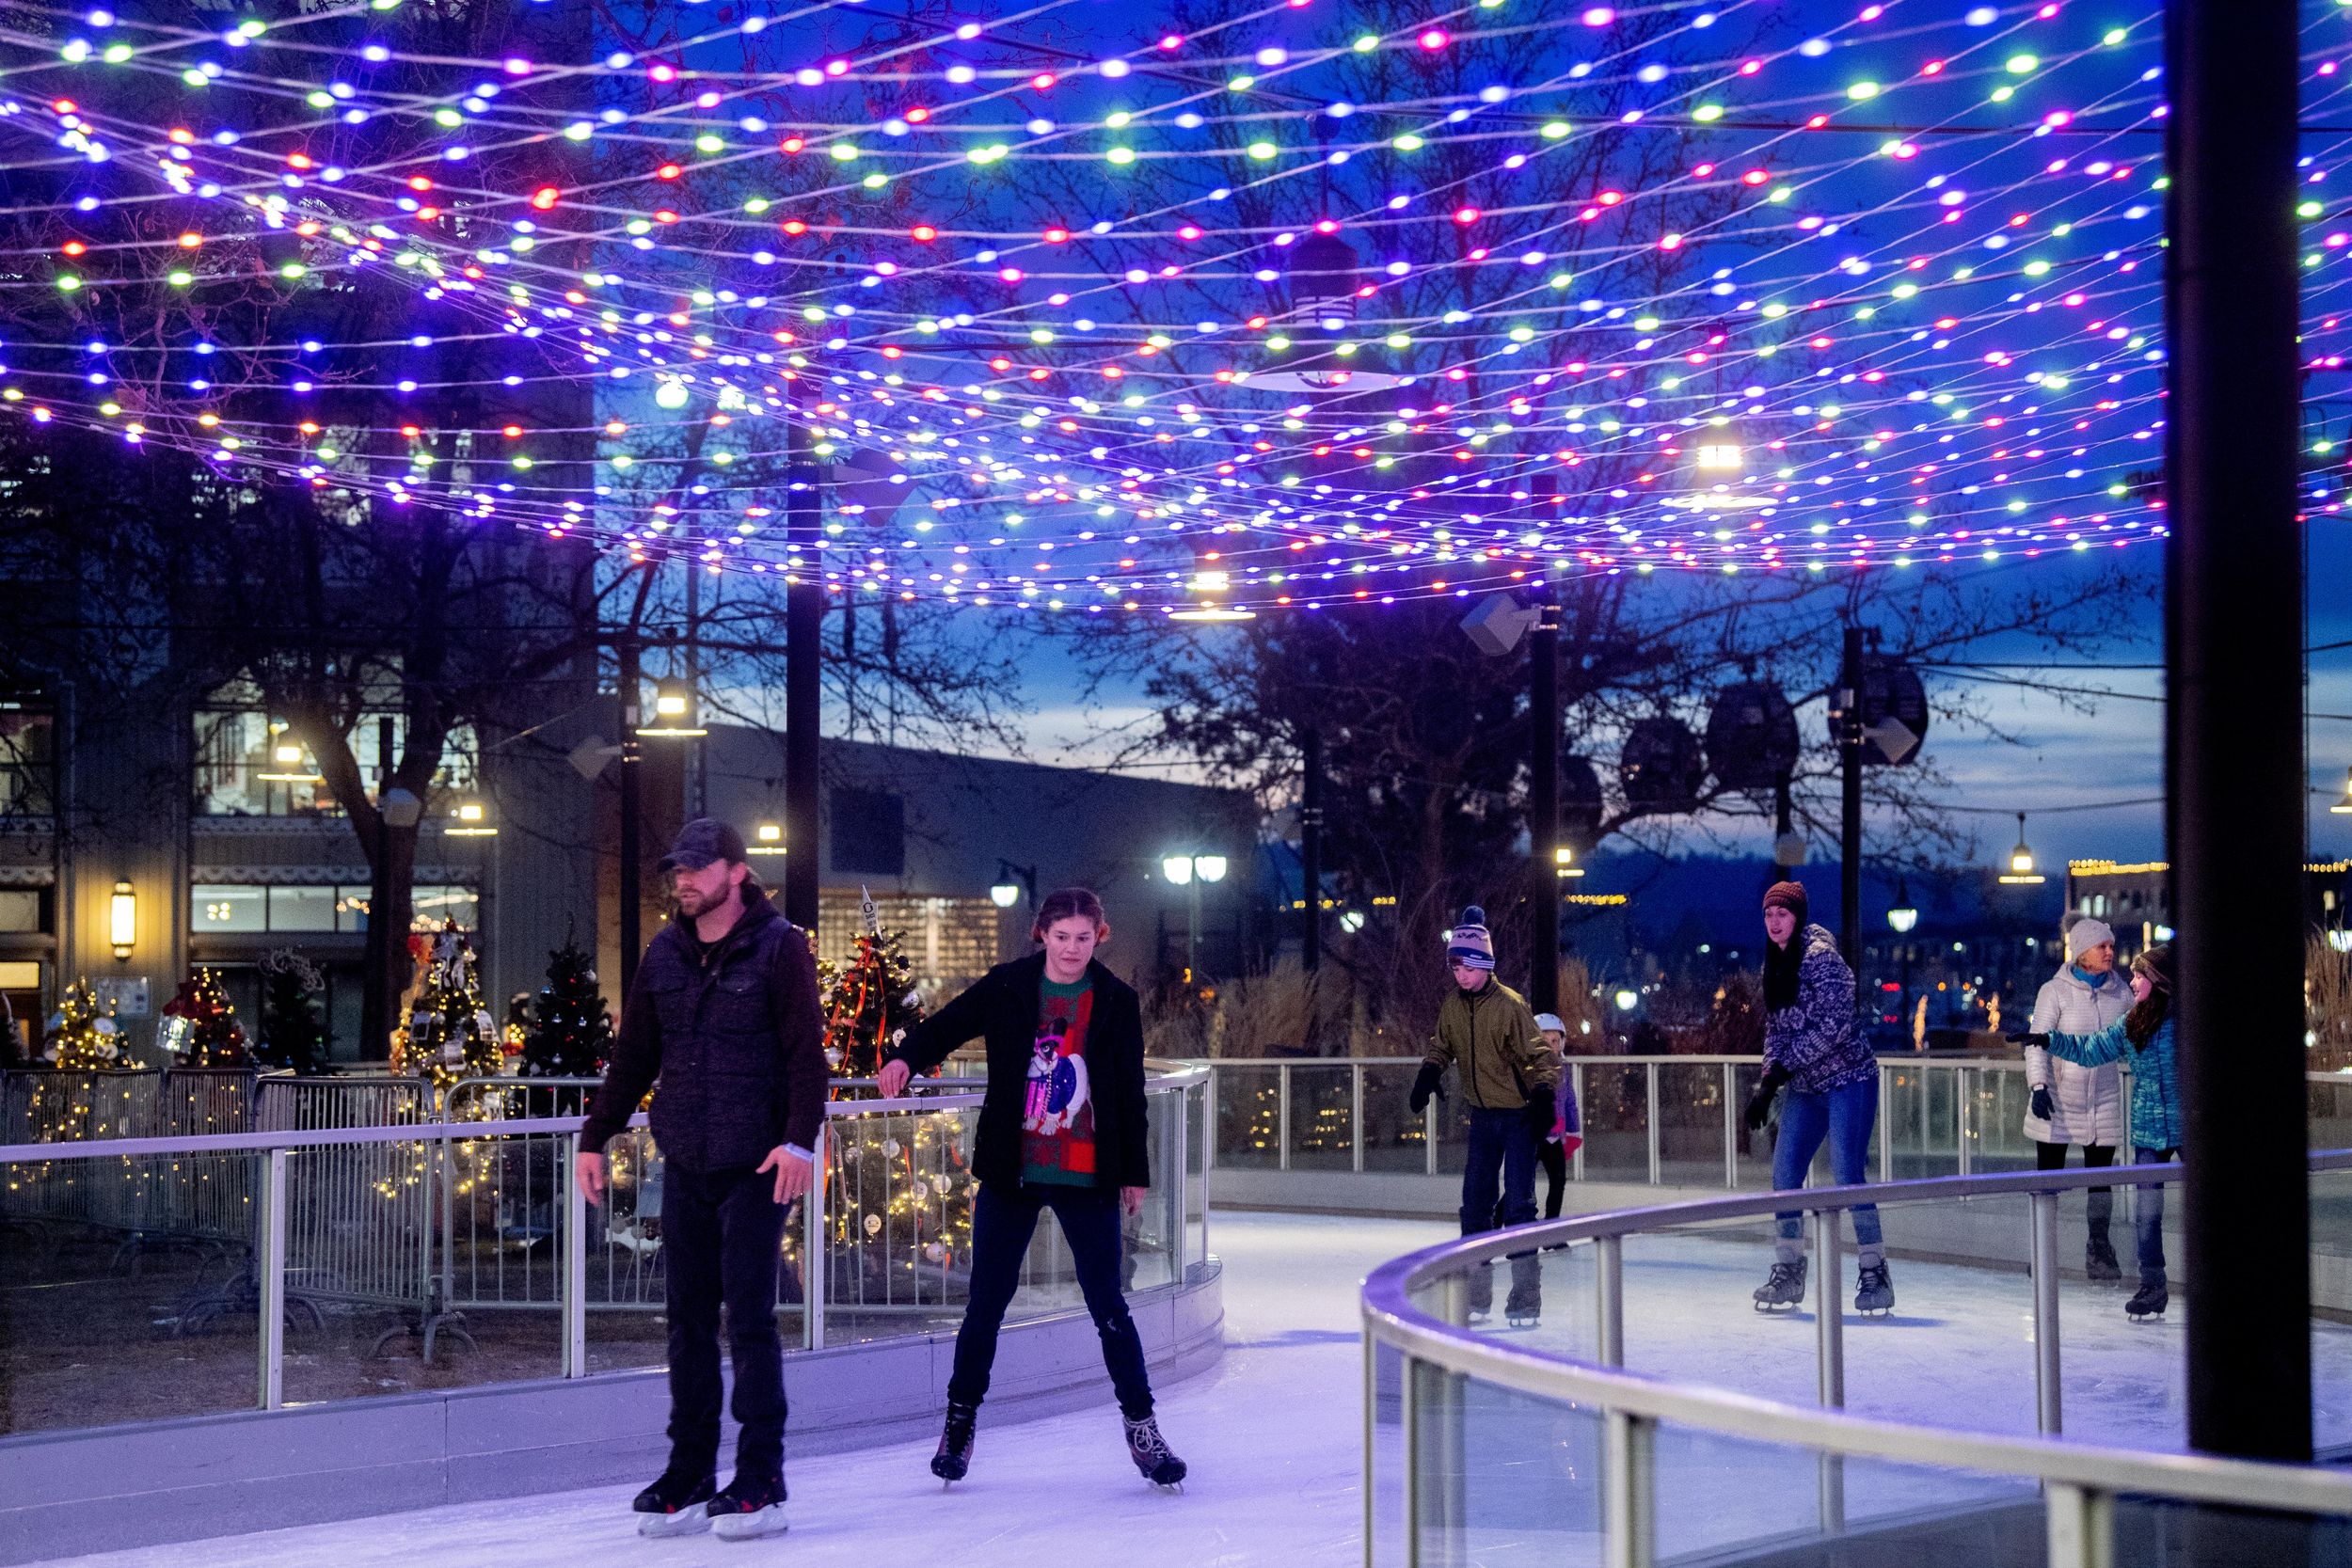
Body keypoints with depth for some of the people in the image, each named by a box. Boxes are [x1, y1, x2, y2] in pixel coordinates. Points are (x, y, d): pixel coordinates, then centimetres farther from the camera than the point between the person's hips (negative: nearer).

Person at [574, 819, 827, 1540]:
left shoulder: (779, 947, -5)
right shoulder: (665, 953, 10)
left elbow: (806, 1052, -10)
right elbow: (633, 1055, 16)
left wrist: (800, 1138, -21)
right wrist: (595, 1138, 14)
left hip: (756, 1168, -5)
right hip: (685, 1167, 5)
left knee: (749, 1318, -7)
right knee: (689, 1321, 7)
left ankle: (760, 1484, -2)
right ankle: (688, 1479, 13)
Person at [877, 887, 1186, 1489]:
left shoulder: (1117, 1002, 2)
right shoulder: (1007, 987, 0)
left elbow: (1129, 1095, 6)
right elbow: (947, 1025, -1)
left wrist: (1135, 1173, 7)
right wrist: (905, 1056, -22)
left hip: (1087, 1178, 0)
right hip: (1012, 1172, 0)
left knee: (1108, 1305, 1)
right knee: (986, 1302, 6)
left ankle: (1142, 1426, 12)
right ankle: (960, 1418, 21)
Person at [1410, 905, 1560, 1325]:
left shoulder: (1510, 1005, -18)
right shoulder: (1452, 1005, 1)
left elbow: (1540, 1055, -15)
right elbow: (1442, 1047, 17)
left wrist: (1544, 1099, -27)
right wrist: (1428, 1075, -2)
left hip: (1518, 1115, -6)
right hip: (1481, 1116, 6)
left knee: (1518, 1203, -10)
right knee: (1475, 1201, 8)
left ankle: (1525, 1295, -7)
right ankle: (1475, 1294, 16)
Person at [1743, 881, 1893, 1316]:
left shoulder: (1820, 956, -15)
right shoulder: (1775, 967, 9)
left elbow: (1833, 1026, -22)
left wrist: (1781, 1069, -20)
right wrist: (1767, 1084, 0)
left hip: (1849, 1080, -8)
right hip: (1805, 1088, 8)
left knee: (1847, 1175, -13)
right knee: (1784, 1173, 1)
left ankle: (1875, 1274, -5)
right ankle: (1789, 1272, 10)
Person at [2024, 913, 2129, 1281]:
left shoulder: (2120, 991, 4)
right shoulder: (2055, 991, -7)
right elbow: (2038, 1042, -12)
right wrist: (2038, 1085, -22)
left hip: (2102, 1099, 3)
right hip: (2058, 1099, -3)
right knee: (2048, 1175, 4)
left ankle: (2099, 1251, 14)